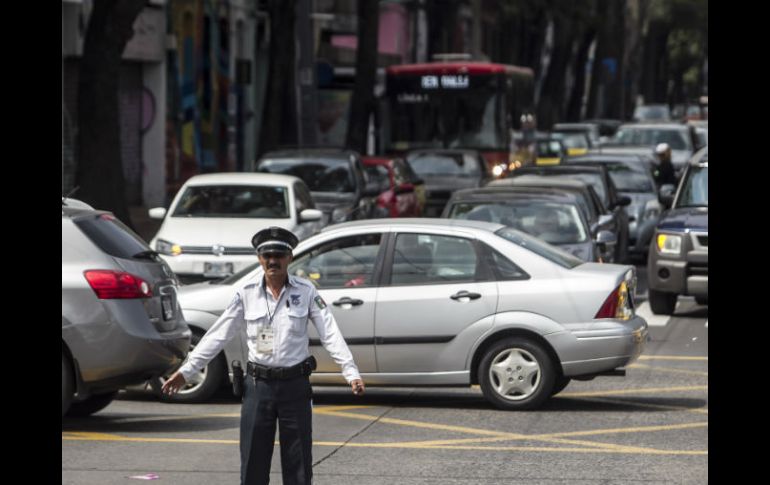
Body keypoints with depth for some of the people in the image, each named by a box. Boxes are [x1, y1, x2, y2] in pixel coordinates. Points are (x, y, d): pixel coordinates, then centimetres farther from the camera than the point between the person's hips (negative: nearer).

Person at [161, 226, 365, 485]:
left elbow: (331, 334, -6)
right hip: (258, 385, 1)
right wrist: (185, 371, 2)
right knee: (253, 461, 3)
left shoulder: (306, 291, -1)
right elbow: (217, 335, 5)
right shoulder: (247, 294, 3)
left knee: (298, 463, 3)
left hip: (295, 385, -1)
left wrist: (351, 373, -18)